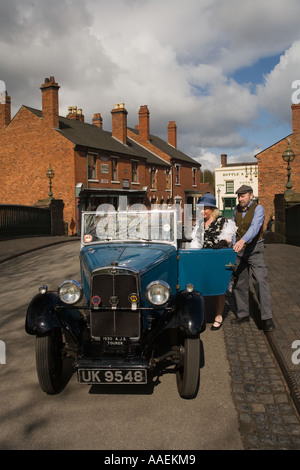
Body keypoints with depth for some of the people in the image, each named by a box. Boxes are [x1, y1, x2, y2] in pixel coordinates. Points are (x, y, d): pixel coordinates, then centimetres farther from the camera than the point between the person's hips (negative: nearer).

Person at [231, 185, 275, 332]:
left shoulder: (258, 209, -13)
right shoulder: (236, 209, 6)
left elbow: (255, 227, -30)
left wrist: (243, 241, -46)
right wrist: (234, 245, 6)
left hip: (254, 249, -5)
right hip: (239, 249, 6)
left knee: (260, 280, -13)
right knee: (239, 282, 8)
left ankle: (266, 317, -10)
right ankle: (243, 314, 19)